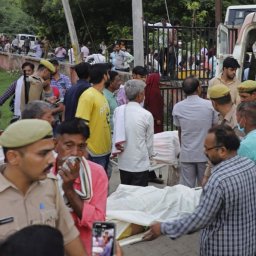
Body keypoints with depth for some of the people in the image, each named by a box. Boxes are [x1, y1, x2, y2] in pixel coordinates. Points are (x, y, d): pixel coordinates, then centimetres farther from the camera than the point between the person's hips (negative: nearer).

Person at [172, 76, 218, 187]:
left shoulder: (177, 107, -4)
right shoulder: (210, 105, -7)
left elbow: (179, 131, 6)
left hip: (186, 154, 1)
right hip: (205, 153, 0)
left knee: (186, 187, 8)